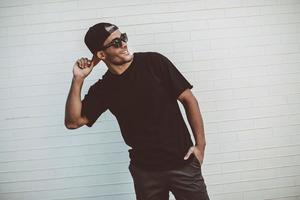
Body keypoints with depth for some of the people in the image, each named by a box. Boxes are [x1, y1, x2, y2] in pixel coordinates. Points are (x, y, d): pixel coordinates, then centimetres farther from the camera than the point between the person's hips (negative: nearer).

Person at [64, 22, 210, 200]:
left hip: (182, 162, -2)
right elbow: (73, 122, -2)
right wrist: (78, 80, -11)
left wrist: (200, 145, -8)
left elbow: (188, 99, -5)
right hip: (144, 170, 2)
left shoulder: (154, 62, -8)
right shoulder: (103, 88, 0)